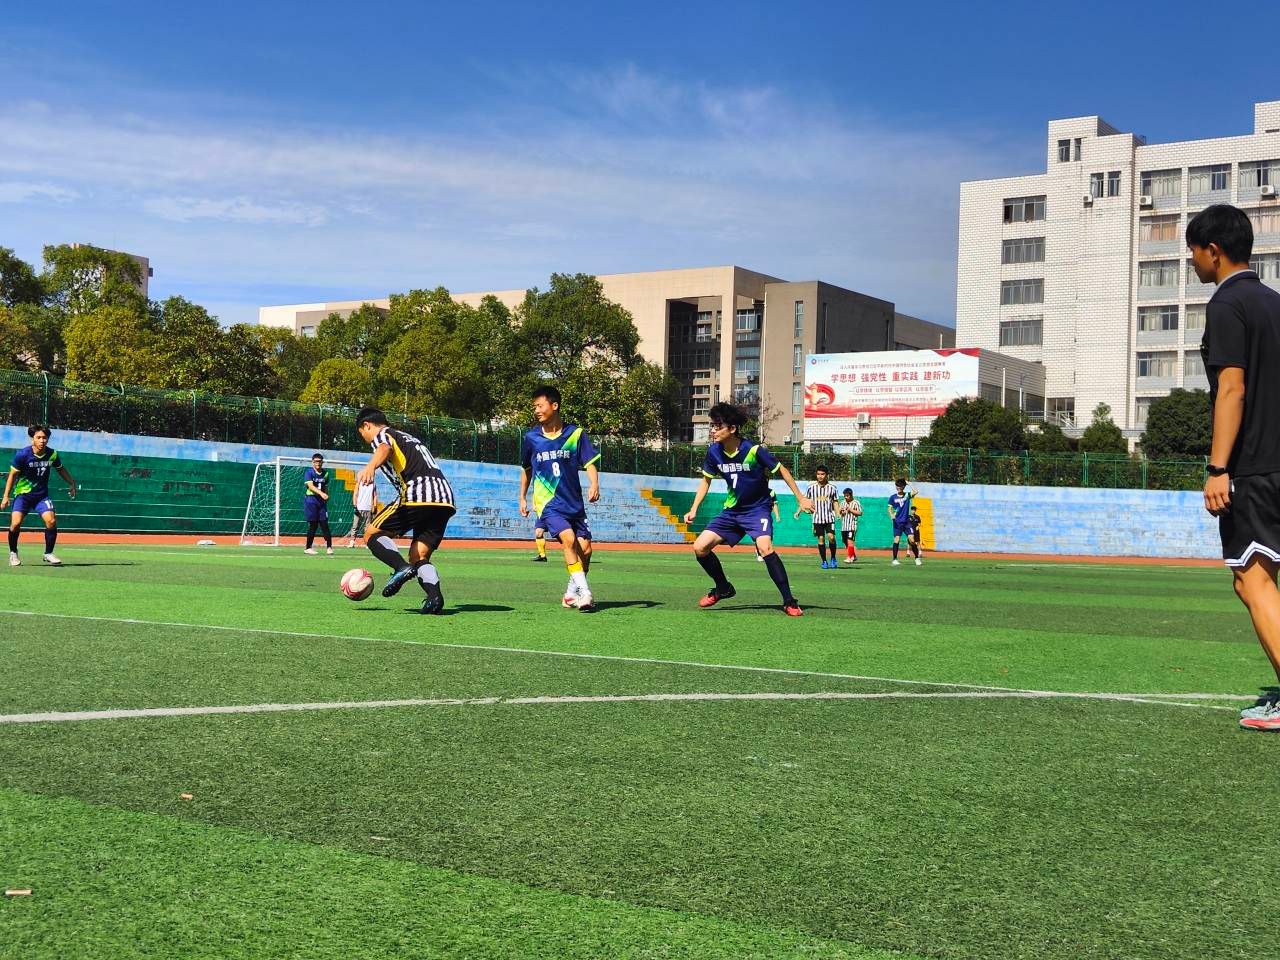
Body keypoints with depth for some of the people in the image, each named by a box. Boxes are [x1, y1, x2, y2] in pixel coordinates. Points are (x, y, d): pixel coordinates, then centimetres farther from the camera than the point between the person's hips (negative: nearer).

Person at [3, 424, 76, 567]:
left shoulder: (52, 454, -6)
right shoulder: (22, 454, -16)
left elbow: (60, 469, 16)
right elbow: (12, 474, -6)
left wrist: (71, 483, 17)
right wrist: (6, 496, -9)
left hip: (42, 495, 2)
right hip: (23, 493, -2)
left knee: (51, 520, -16)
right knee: (16, 523, -18)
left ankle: (48, 553, 1)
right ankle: (13, 553, 6)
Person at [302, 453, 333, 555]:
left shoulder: (325, 474, 10)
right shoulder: (309, 472, -6)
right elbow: (311, 486, -20)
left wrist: (326, 497, 11)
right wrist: (321, 493, -33)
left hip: (322, 501, 4)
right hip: (311, 500, -4)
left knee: (324, 523, -1)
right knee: (313, 525, -3)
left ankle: (329, 546, 3)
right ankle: (308, 547, 7)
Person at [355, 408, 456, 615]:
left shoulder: (381, 435, 11)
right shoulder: (409, 437, 35)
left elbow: (385, 449, -15)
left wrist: (370, 466, -36)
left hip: (417, 495, -7)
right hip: (445, 499, 7)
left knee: (372, 534, 7)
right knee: (419, 557, 9)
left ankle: (401, 567, -19)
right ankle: (435, 596, -19)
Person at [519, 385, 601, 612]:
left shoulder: (575, 433, -2)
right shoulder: (531, 438, 2)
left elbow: (590, 463, -2)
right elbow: (526, 469, 17)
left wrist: (594, 485, -20)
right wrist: (522, 498, 18)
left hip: (574, 503, 2)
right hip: (548, 503, -2)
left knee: (585, 549, -1)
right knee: (568, 538, -25)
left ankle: (572, 593, 21)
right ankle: (585, 593, -24)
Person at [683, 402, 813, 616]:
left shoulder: (754, 450, -21)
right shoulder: (713, 452, -7)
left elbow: (781, 470, -7)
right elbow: (706, 480, 10)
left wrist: (801, 498, -6)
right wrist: (694, 509, 1)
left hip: (758, 509, -5)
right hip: (732, 510, 5)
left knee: (765, 547, -30)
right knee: (700, 547, -5)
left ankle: (789, 602, -20)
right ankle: (723, 588, 20)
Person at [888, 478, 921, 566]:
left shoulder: (907, 495, 4)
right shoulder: (893, 497, 4)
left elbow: (915, 492, -14)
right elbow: (890, 508, 2)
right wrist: (891, 515, -17)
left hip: (907, 521, 0)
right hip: (897, 522, 0)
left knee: (911, 539, -6)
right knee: (897, 540, -7)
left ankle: (917, 558, 4)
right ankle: (895, 559, 0)